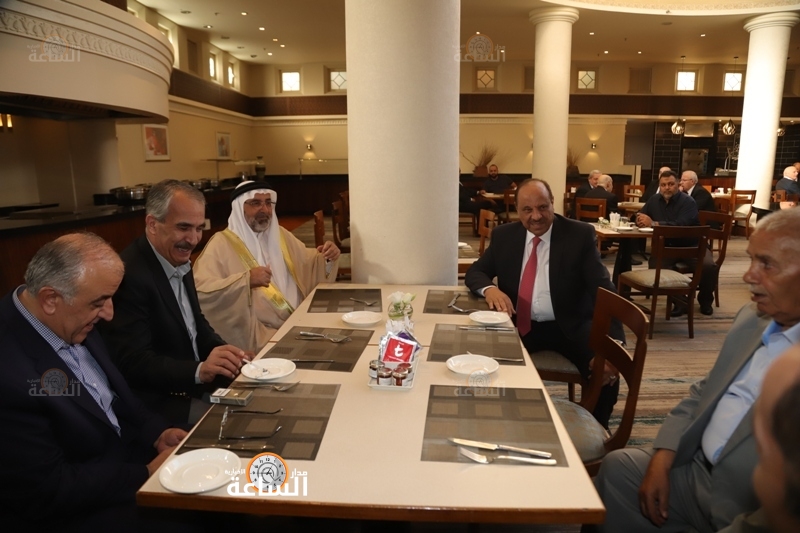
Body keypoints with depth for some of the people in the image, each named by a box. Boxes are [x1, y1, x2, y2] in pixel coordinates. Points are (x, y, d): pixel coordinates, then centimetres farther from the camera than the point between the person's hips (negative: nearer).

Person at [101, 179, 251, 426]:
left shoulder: (179, 261, 5)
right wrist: (200, 370, -38)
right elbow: (133, 363, -25)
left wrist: (227, 353, -6)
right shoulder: (129, 275, -23)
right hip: (156, 403, -8)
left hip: (195, 385, 8)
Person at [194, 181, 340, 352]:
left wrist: (327, 257, 1)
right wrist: (245, 279, -27)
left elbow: (306, 261, 24)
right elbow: (199, 290, -18)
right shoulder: (222, 244, -7)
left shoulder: (280, 234, 15)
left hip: (301, 321, 7)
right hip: (259, 334, -7)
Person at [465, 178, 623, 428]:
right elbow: (475, 272, 8)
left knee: (606, 371, -25)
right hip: (520, 327, 2)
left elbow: (603, 290, -11)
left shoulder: (580, 235, -6)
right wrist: (489, 289, -19)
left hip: (570, 327, -2)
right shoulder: (504, 235, 3)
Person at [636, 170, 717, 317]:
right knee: (655, 263, -30)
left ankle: (705, 299, 5)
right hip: (667, 246, 3)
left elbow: (680, 225, -29)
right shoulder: (654, 200, 6)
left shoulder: (688, 202, -13)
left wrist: (653, 223, -34)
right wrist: (640, 220, -15)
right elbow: (638, 218, 11)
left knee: (709, 266, -29)